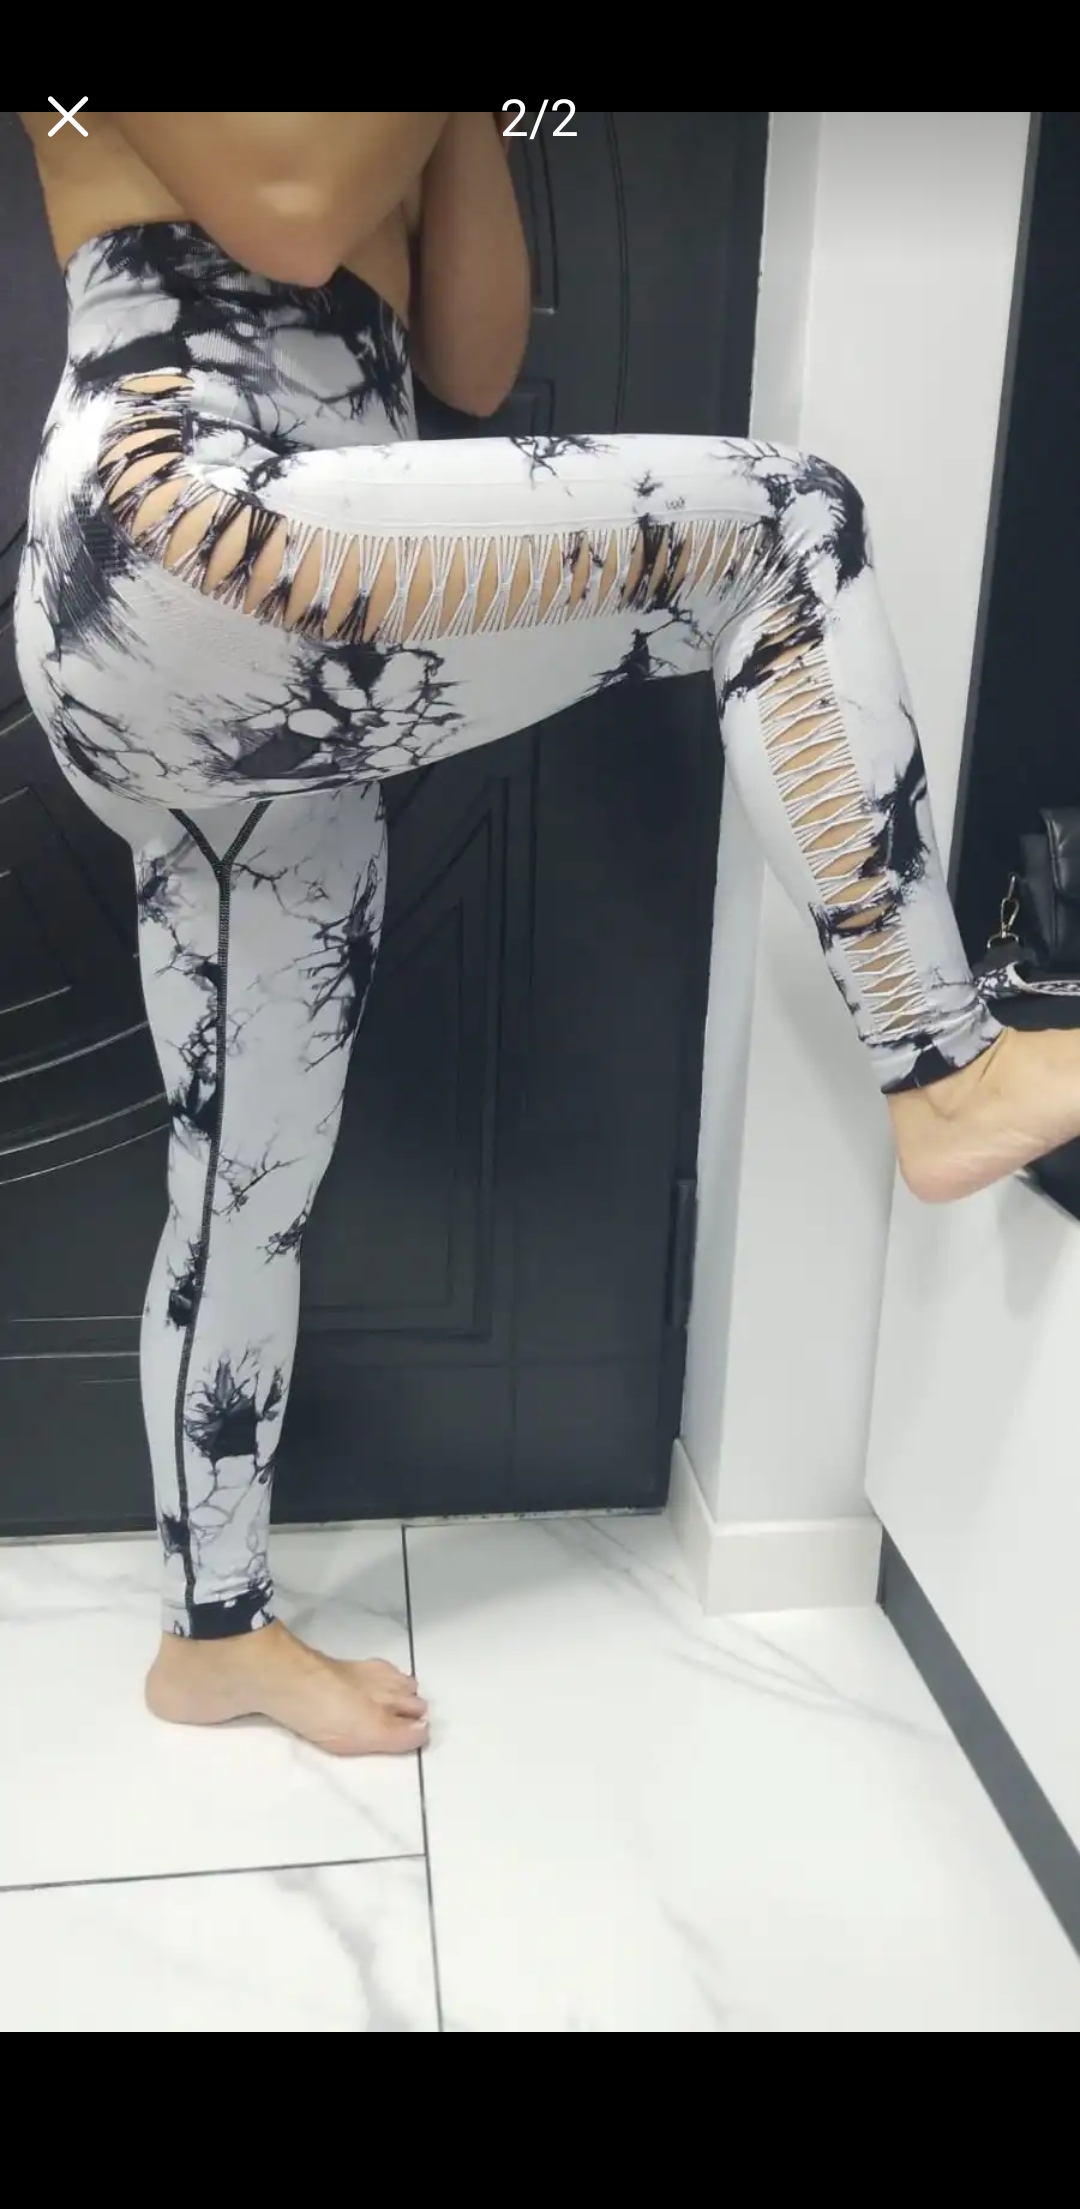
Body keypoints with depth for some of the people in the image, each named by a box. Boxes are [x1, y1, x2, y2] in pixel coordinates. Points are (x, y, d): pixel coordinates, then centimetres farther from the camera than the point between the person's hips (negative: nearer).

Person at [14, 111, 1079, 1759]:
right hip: (160, 547, -9)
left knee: (254, 1177, 10)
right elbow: (291, 210, -9)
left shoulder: (348, 153, 32)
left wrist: (469, 134, 17)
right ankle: (947, 1076, -7)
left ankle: (216, 1633, 25)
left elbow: (473, 365, 22)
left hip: (262, 693, 10)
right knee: (786, 524, -12)